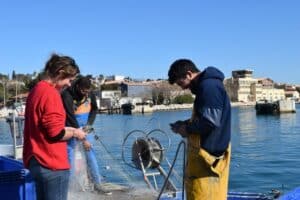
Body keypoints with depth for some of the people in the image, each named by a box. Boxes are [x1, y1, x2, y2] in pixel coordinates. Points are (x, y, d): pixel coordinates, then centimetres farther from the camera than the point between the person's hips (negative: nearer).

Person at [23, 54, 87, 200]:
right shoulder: (51, 93, -17)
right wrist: (74, 133, -3)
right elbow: (56, 133, -20)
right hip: (52, 164, -10)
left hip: (37, 161, 10)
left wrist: (68, 129, 12)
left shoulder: (37, 90, 12)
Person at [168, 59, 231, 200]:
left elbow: (210, 121, -23)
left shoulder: (209, 86, -16)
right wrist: (186, 124, 9)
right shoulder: (205, 86, 16)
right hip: (208, 152, 10)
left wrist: (187, 129, -9)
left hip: (208, 153, -10)